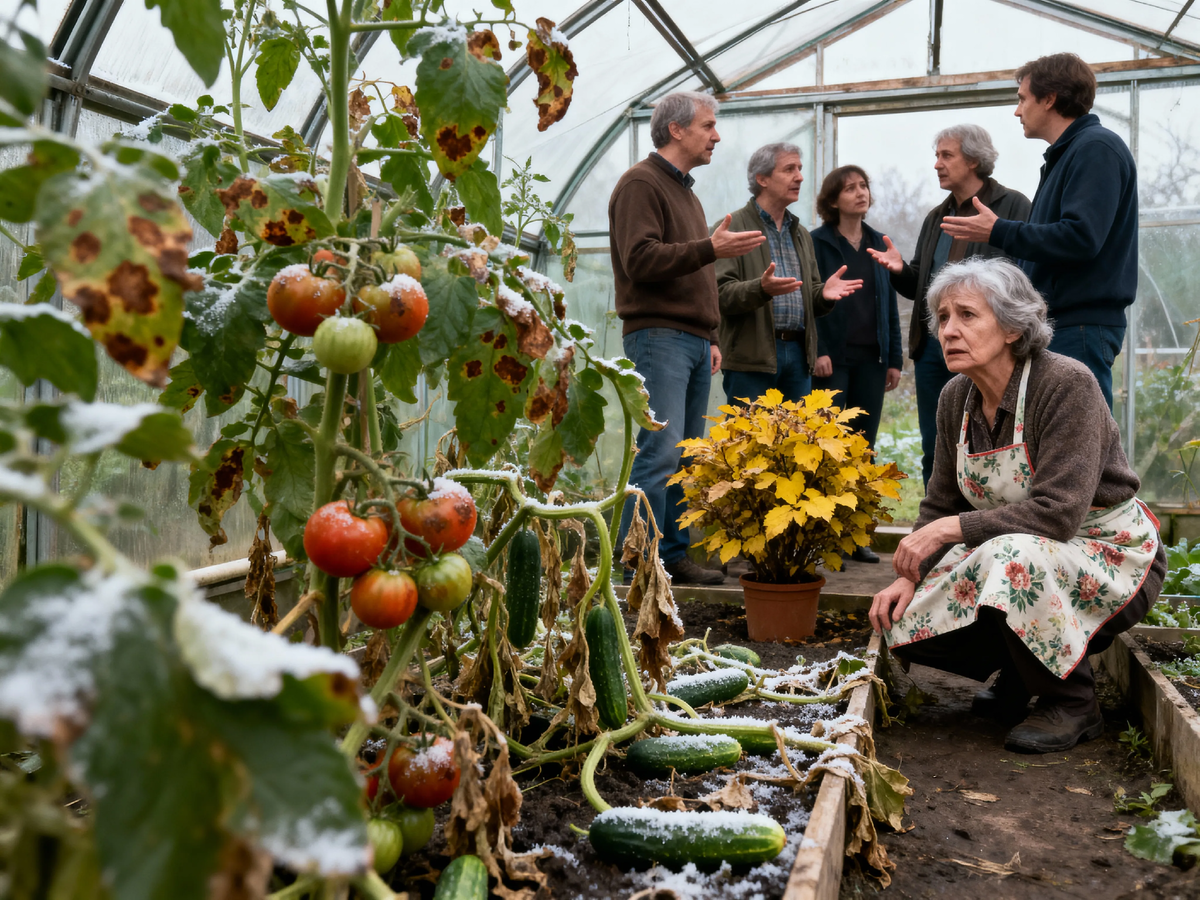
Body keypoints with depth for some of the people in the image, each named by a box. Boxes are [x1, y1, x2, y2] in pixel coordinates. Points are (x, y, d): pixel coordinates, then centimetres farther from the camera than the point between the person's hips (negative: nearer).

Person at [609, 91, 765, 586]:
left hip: (693, 340, 9)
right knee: (660, 451, -13)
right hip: (658, 337, -9)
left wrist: (710, 337, 23)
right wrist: (711, 248, -19)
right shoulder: (641, 183, -3)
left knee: (684, 457, 8)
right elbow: (640, 260, -17)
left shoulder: (685, 190, 25)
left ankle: (674, 556, 14)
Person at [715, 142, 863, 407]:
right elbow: (720, 293, -12)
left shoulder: (801, 234, 22)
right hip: (751, 357, -6)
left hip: (799, 354, 7)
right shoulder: (733, 228, -1)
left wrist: (824, 292, 0)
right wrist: (761, 289, -29)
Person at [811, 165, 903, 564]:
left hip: (871, 358, 5)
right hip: (832, 358, -4)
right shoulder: (817, 243, 1)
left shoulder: (878, 244, 14)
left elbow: (890, 303, 14)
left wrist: (895, 359, 9)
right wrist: (818, 351, -15)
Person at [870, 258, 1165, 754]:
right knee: (907, 625, -11)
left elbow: (1058, 512, -30)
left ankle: (1072, 704, -11)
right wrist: (909, 574, -8)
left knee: (1013, 559, -38)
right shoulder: (956, 397, -2)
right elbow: (941, 504, 6)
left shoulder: (1066, 384, -22)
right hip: (1015, 554, 6)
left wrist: (953, 529, -32)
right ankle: (1020, 674, 18)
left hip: (1109, 559, -6)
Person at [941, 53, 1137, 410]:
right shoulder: (1065, 155, 21)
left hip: (1081, 326, -10)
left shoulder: (1096, 148, -11)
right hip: (1059, 322, 10)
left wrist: (998, 231, -14)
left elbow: (1080, 237, -22)